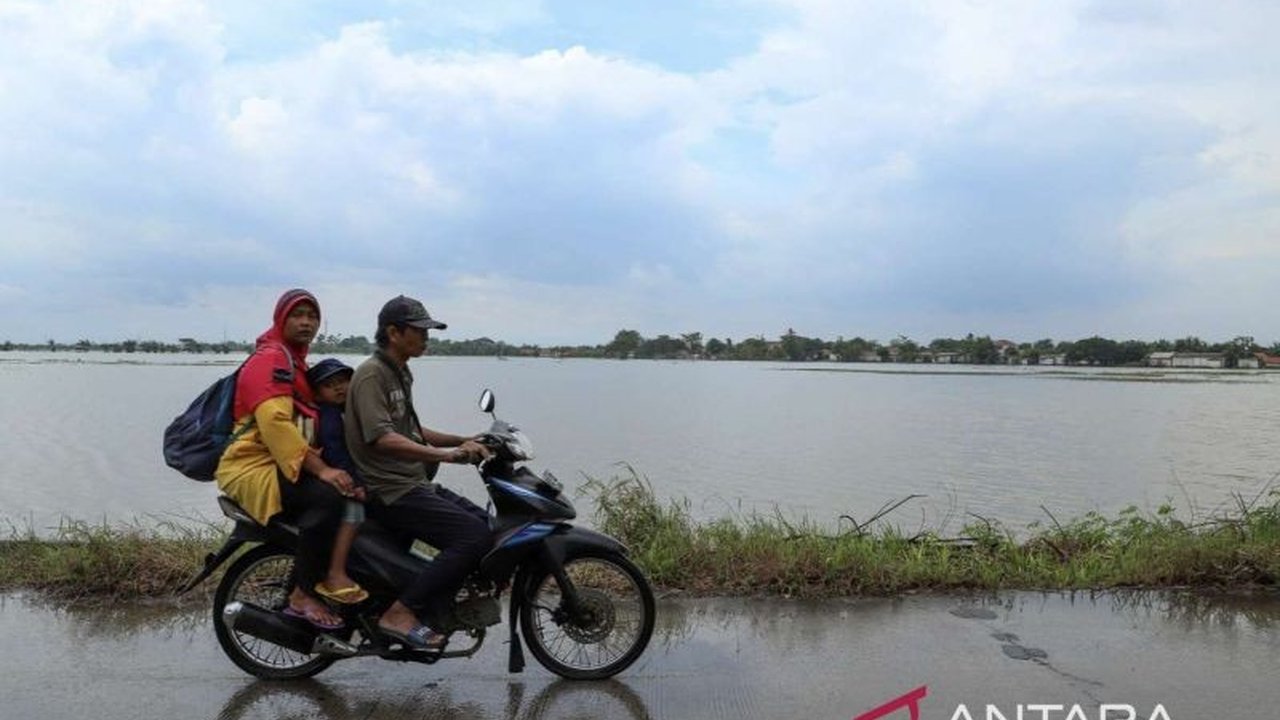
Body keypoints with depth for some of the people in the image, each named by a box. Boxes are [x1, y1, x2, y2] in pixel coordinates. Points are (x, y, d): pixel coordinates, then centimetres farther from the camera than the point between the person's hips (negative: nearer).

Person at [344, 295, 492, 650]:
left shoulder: (400, 373, 20)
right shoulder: (371, 374, -12)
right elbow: (381, 438, -25)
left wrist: (462, 441, 17)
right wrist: (443, 454, -32)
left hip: (415, 484, 10)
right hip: (389, 492, -10)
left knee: (486, 523, 4)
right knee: (474, 537, -22)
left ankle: (424, 618, 3)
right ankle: (400, 613, -15)